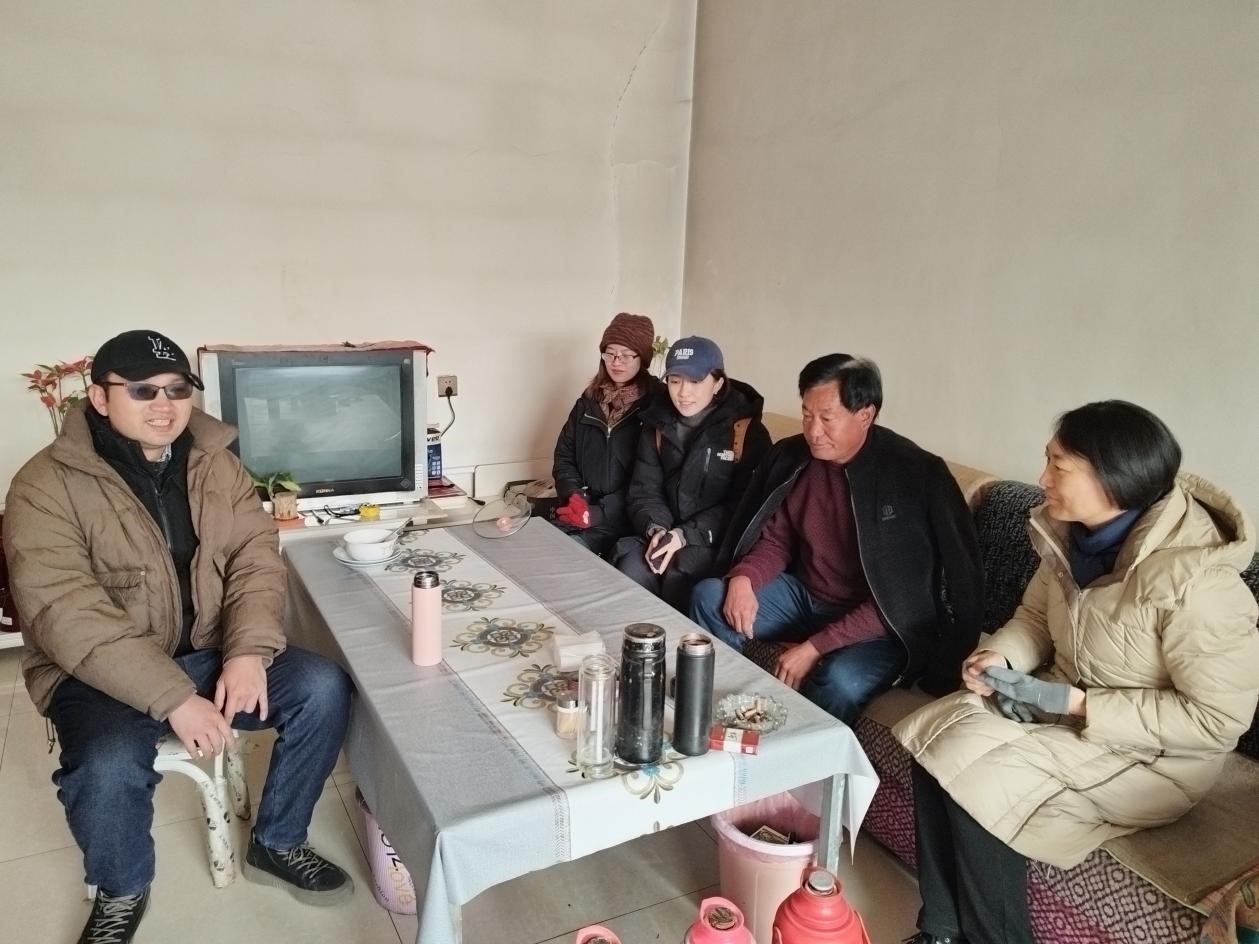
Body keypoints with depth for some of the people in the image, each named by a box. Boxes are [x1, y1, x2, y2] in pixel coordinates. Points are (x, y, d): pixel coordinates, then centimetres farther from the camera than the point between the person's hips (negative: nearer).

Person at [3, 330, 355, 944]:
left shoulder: (217, 464, 2)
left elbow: (256, 559, -2)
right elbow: (67, 616, -21)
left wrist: (248, 652, -20)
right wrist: (173, 698, -28)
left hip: (208, 653, 4)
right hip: (99, 675, -3)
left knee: (324, 689, -16)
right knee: (109, 765, -32)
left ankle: (277, 844, 7)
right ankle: (121, 893, 4)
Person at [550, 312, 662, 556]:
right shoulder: (590, 399, 12)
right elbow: (564, 454, 14)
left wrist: (599, 513, -16)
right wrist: (574, 497, -5)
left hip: (623, 519, -5)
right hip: (578, 511, 5)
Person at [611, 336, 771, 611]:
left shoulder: (748, 431, -9)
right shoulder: (658, 425, 6)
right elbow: (644, 491, 5)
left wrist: (686, 535, -19)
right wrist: (655, 529, -15)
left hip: (717, 540, -3)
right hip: (665, 534, 4)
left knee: (677, 580, -29)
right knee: (629, 572, -23)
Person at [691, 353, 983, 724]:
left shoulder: (915, 474, -22)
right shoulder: (791, 457, -4)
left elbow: (899, 594, -23)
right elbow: (776, 540, 9)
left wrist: (816, 647, -25)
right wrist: (744, 577, -15)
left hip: (881, 624, -6)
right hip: (804, 596, 6)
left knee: (840, 680, -35)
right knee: (709, 597, -7)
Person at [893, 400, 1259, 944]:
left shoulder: (1194, 579, -28)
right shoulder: (1073, 535, -5)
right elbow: (1035, 616, 10)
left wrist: (1076, 703, -24)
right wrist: (999, 658, -12)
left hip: (1151, 754, -7)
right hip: (1066, 703, 7)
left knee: (978, 777, -22)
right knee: (934, 736, -14)